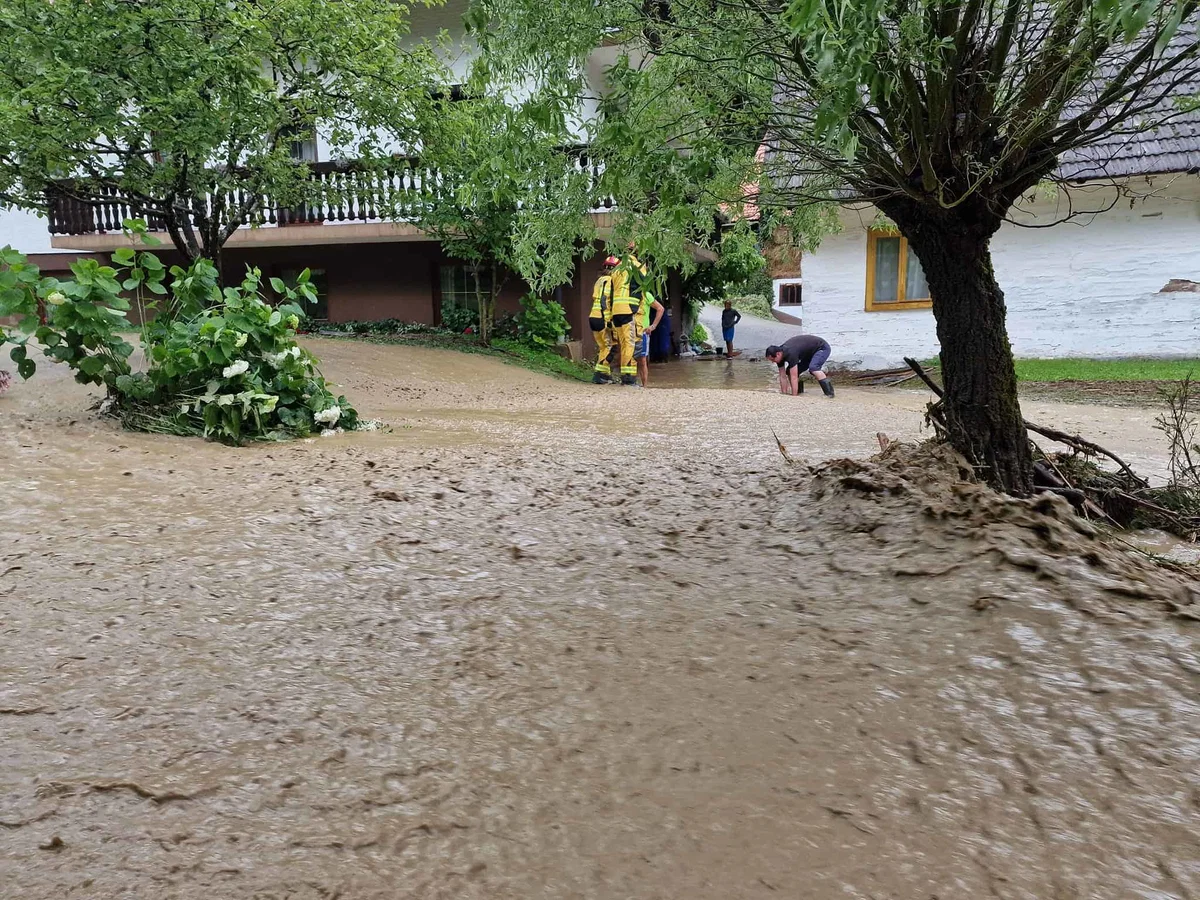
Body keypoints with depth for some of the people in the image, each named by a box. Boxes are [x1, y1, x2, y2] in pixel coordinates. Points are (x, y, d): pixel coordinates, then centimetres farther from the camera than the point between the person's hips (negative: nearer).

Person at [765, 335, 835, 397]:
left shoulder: (790, 353, -38)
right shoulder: (780, 354, -12)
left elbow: (794, 377, -37)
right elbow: (782, 377, -6)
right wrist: (784, 394, -8)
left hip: (822, 348, -9)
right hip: (809, 352, 9)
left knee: (813, 368, -37)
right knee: (789, 371, 0)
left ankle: (829, 392, -34)